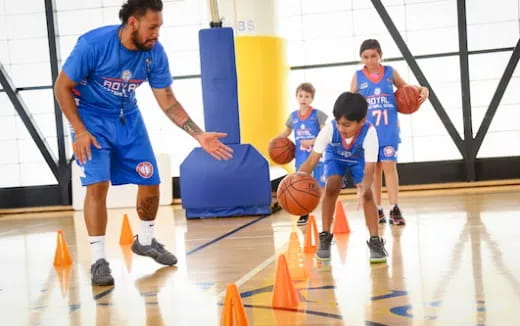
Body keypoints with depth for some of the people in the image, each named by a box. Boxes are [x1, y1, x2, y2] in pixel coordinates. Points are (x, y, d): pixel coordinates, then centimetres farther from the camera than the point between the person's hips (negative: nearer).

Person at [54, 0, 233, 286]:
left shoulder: (154, 53, -15)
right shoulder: (93, 44, -27)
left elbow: (167, 101, -6)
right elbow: (62, 87, -17)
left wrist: (200, 136, -14)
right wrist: (80, 132, -24)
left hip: (128, 118, 4)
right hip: (91, 117, -4)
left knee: (150, 181, 4)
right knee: (97, 183, -17)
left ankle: (145, 241, 29)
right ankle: (98, 260, -7)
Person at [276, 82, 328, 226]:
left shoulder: (318, 114, -7)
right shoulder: (293, 116, 7)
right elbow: (286, 132, 22)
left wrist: (312, 141, -26)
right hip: (300, 157, 4)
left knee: (321, 186, -1)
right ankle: (304, 214, 20)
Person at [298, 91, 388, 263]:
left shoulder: (369, 132, -40)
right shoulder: (329, 128, -37)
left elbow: (369, 170, -43)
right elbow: (312, 160, -36)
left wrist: (364, 186, -64)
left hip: (359, 158, -1)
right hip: (335, 156, 1)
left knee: (367, 193, -20)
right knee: (332, 186, -23)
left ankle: (375, 241, -9)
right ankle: (325, 237, -9)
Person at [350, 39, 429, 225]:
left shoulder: (390, 72, 4)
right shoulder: (358, 76, 2)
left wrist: (423, 90, -2)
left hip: (388, 128, -1)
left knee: (389, 165, -8)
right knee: (373, 168, 7)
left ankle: (394, 209, -8)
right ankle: (377, 210, 15)